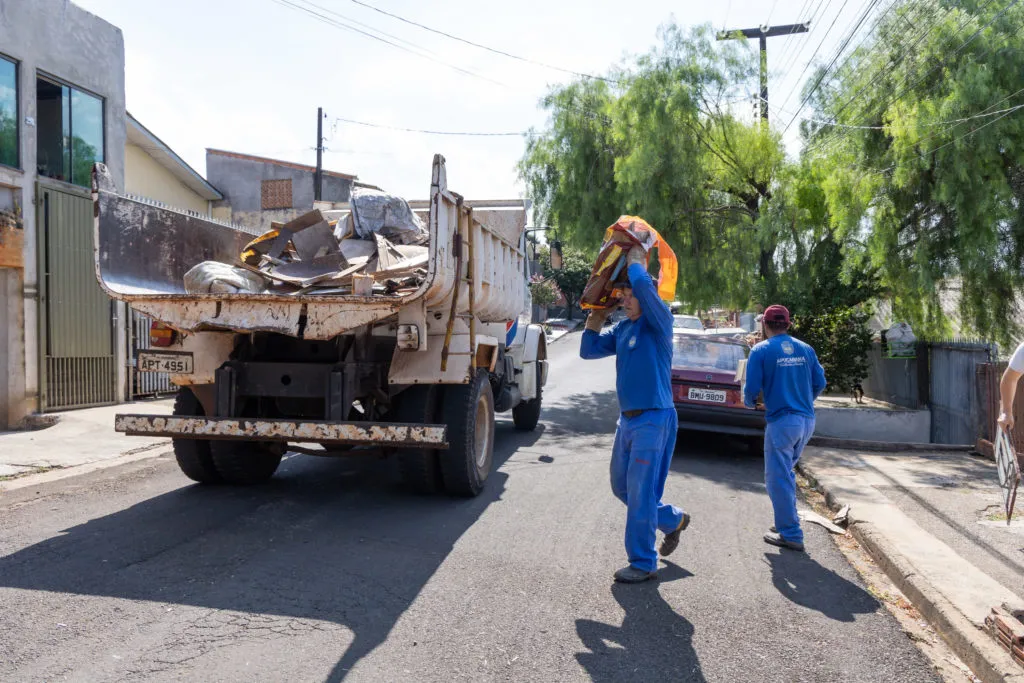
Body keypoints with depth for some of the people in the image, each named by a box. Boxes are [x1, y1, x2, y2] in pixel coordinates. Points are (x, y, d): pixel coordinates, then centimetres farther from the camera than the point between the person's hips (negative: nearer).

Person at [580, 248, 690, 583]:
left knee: (640, 493, -4)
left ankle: (643, 563, 10)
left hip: (654, 419, -8)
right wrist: (598, 311, 7)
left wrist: (635, 259, -10)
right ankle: (673, 519, 38)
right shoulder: (622, 329, 10)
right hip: (627, 418, 8)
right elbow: (589, 350, 11)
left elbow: (643, 284, -29)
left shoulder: (658, 323, -12)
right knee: (621, 486, 17)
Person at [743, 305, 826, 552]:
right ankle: (787, 522, 29)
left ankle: (791, 534, 5)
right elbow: (820, 383, 10)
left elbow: (751, 388, -10)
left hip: (782, 421, -6)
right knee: (786, 472, 22)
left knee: (778, 478, 3)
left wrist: (749, 402, 12)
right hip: (807, 420, 6)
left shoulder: (761, 351, -6)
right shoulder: (805, 349, 8)